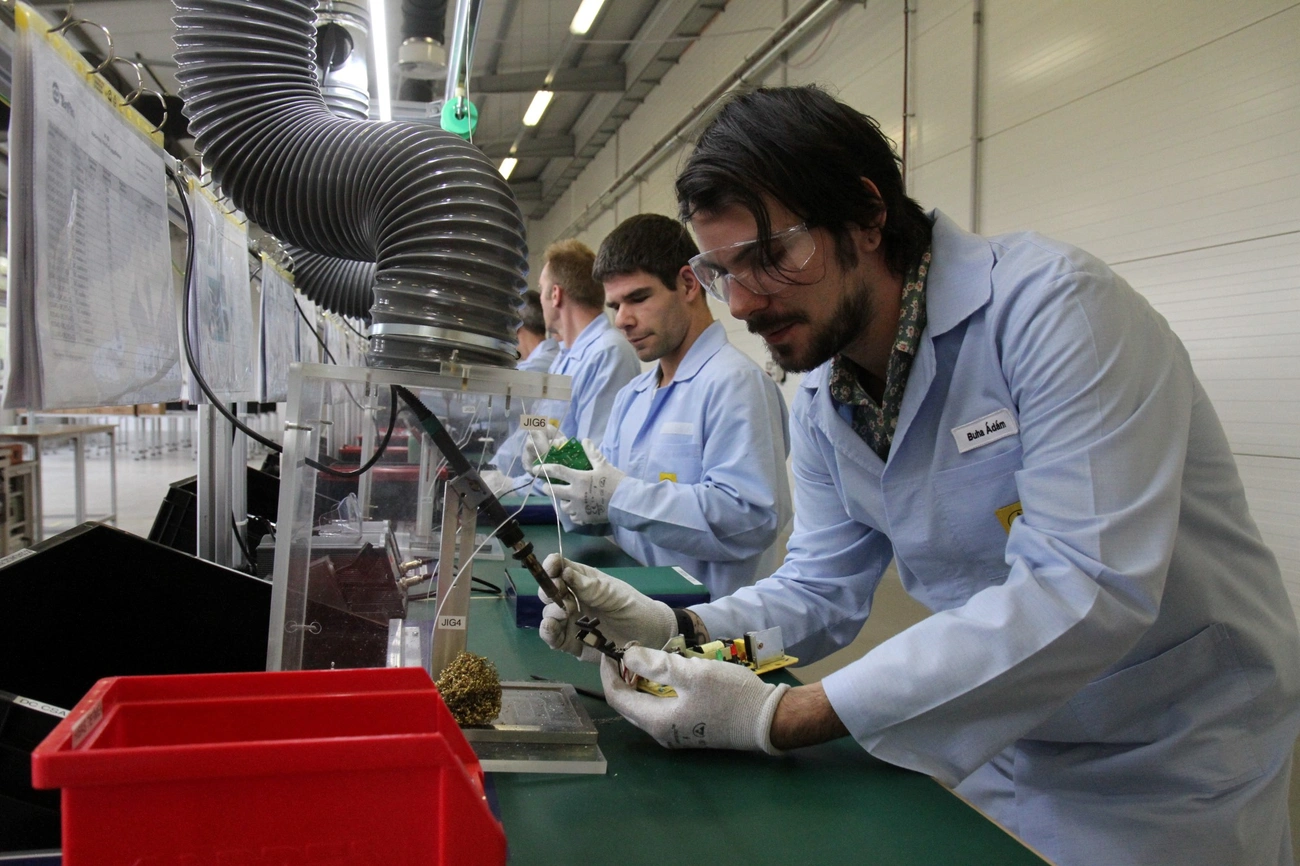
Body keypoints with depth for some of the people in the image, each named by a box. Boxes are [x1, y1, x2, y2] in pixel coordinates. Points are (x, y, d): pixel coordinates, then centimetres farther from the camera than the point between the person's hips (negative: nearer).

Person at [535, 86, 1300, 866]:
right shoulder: (820, 406, -2)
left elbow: (1084, 593, -33)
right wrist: (674, 627, -16)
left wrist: (781, 719, -34)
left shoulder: (1052, 305, -25)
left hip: (1167, 768, -5)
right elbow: (821, 592, 4)